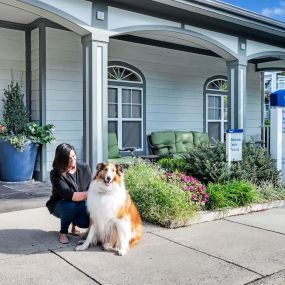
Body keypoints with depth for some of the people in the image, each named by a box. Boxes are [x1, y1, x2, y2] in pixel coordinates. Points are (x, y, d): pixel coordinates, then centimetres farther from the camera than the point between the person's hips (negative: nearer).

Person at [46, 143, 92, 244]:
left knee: (87, 221, -28)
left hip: (80, 205, 3)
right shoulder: (56, 174, -20)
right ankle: (63, 232, -9)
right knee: (71, 206, -37)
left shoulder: (84, 168, -9)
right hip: (59, 205, -2)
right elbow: (69, 195, -30)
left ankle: (74, 223, 11)